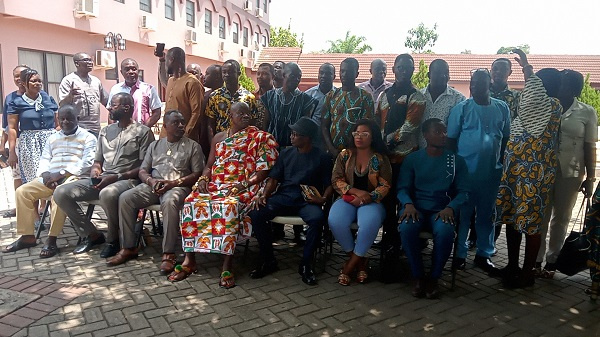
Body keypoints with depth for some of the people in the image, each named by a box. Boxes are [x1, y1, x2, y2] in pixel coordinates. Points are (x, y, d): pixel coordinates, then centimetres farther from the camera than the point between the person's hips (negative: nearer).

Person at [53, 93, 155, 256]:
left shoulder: (143, 131, -1)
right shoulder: (105, 131, 20)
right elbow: (97, 161, 23)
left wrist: (116, 177, -17)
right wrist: (95, 170, -2)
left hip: (127, 180, -7)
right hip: (102, 179, 7)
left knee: (108, 194, -40)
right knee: (61, 193, -11)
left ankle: (114, 239, -14)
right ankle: (92, 235, 3)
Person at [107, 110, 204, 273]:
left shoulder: (193, 146, 7)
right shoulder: (155, 145, 20)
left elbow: (197, 174, -1)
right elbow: (142, 171, 16)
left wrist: (173, 183, -14)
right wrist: (151, 181, -9)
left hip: (178, 186, -4)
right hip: (153, 185, 5)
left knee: (170, 202, -38)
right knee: (125, 198, -19)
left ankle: (169, 254, -32)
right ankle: (128, 247, -9)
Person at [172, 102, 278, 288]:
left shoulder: (260, 138, 7)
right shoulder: (219, 137, 21)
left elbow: (263, 170, -2)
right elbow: (209, 165, 22)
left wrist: (244, 184, -16)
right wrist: (204, 179, 0)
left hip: (244, 187, -4)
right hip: (214, 185, 5)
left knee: (230, 206, -37)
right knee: (192, 202, -24)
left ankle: (227, 265, -32)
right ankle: (189, 260, -17)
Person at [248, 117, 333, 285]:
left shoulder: (321, 157, 6)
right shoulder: (286, 153, 14)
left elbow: (329, 184, 5)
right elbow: (274, 178, 11)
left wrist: (324, 198, -15)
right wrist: (265, 194, -6)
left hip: (307, 200, -3)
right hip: (283, 197, 3)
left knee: (317, 218, -36)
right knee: (256, 214, -23)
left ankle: (305, 264, -16)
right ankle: (268, 260, -7)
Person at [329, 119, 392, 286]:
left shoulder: (381, 159, 4)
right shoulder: (344, 155, 7)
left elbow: (385, 186, -1)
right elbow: (336, 180, 1)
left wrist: (366, 198, -18)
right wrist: (356, 191, -15)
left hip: (371, 202, -1)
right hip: (347, 199, 2)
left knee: (370, 223, -36)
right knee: (335, 221, -31)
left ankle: (351, 264, -14)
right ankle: (360, 261, -8)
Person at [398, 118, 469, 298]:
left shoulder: (456, 160, 10)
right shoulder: (412, 159, 9)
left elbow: (463, 192, 5)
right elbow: (402, 188, 4)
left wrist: (451, 207, -16)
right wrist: (408, 204, -18)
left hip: (442, 210, 0)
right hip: (417, 208, 0)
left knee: (445, 231, -35)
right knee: (406, 227, -34)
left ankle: (434, 278, -10)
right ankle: (418, 277, -13)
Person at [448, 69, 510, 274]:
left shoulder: (502, 108, 6)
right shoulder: (461, 108, -3)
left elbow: (506, 138, 13)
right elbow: (451, 140, -1)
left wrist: (502, 162, 9)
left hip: (492, 172, 3)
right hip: (465, 170, -3)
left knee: (487, 213, 11)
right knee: (462, 213, 5)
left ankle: (484, 254, 25)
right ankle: (459, 254, 18)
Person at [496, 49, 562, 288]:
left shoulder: (552, 106, -10)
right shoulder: (533, 107, 17)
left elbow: (536, 93, -32)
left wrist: (526, 67, -24)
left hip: (534, 174, -9)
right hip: (515, 170, 9)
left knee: (530, 223, 0)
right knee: (511, 218, 13)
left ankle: (527, 273, 11)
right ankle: (512, 266, 26)